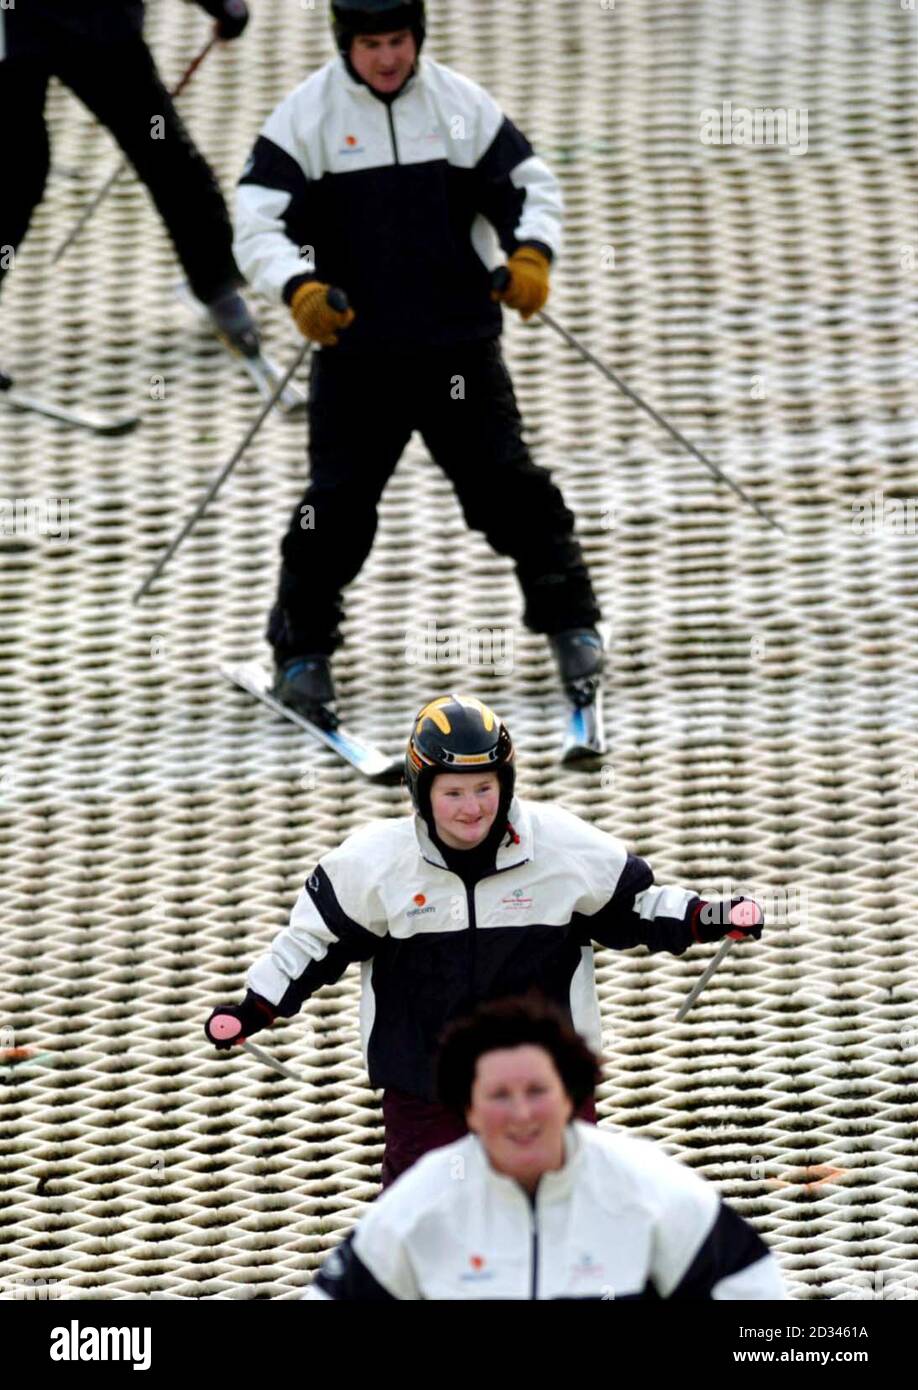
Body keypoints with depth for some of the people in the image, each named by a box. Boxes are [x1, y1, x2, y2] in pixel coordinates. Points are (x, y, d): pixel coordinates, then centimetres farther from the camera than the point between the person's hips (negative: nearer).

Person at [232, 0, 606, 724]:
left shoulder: (462, 105, 1)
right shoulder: (306, 115, -4)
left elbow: (528, 186, 8)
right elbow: (258, 222, -8)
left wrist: (532, 254, -13)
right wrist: (299, 289, -26)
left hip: (462, 341, 1)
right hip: (355, 348, -1)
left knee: (509, 487, 4)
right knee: (338, 504, -2)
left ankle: (572, 626, 19)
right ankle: (301, 652, 13)